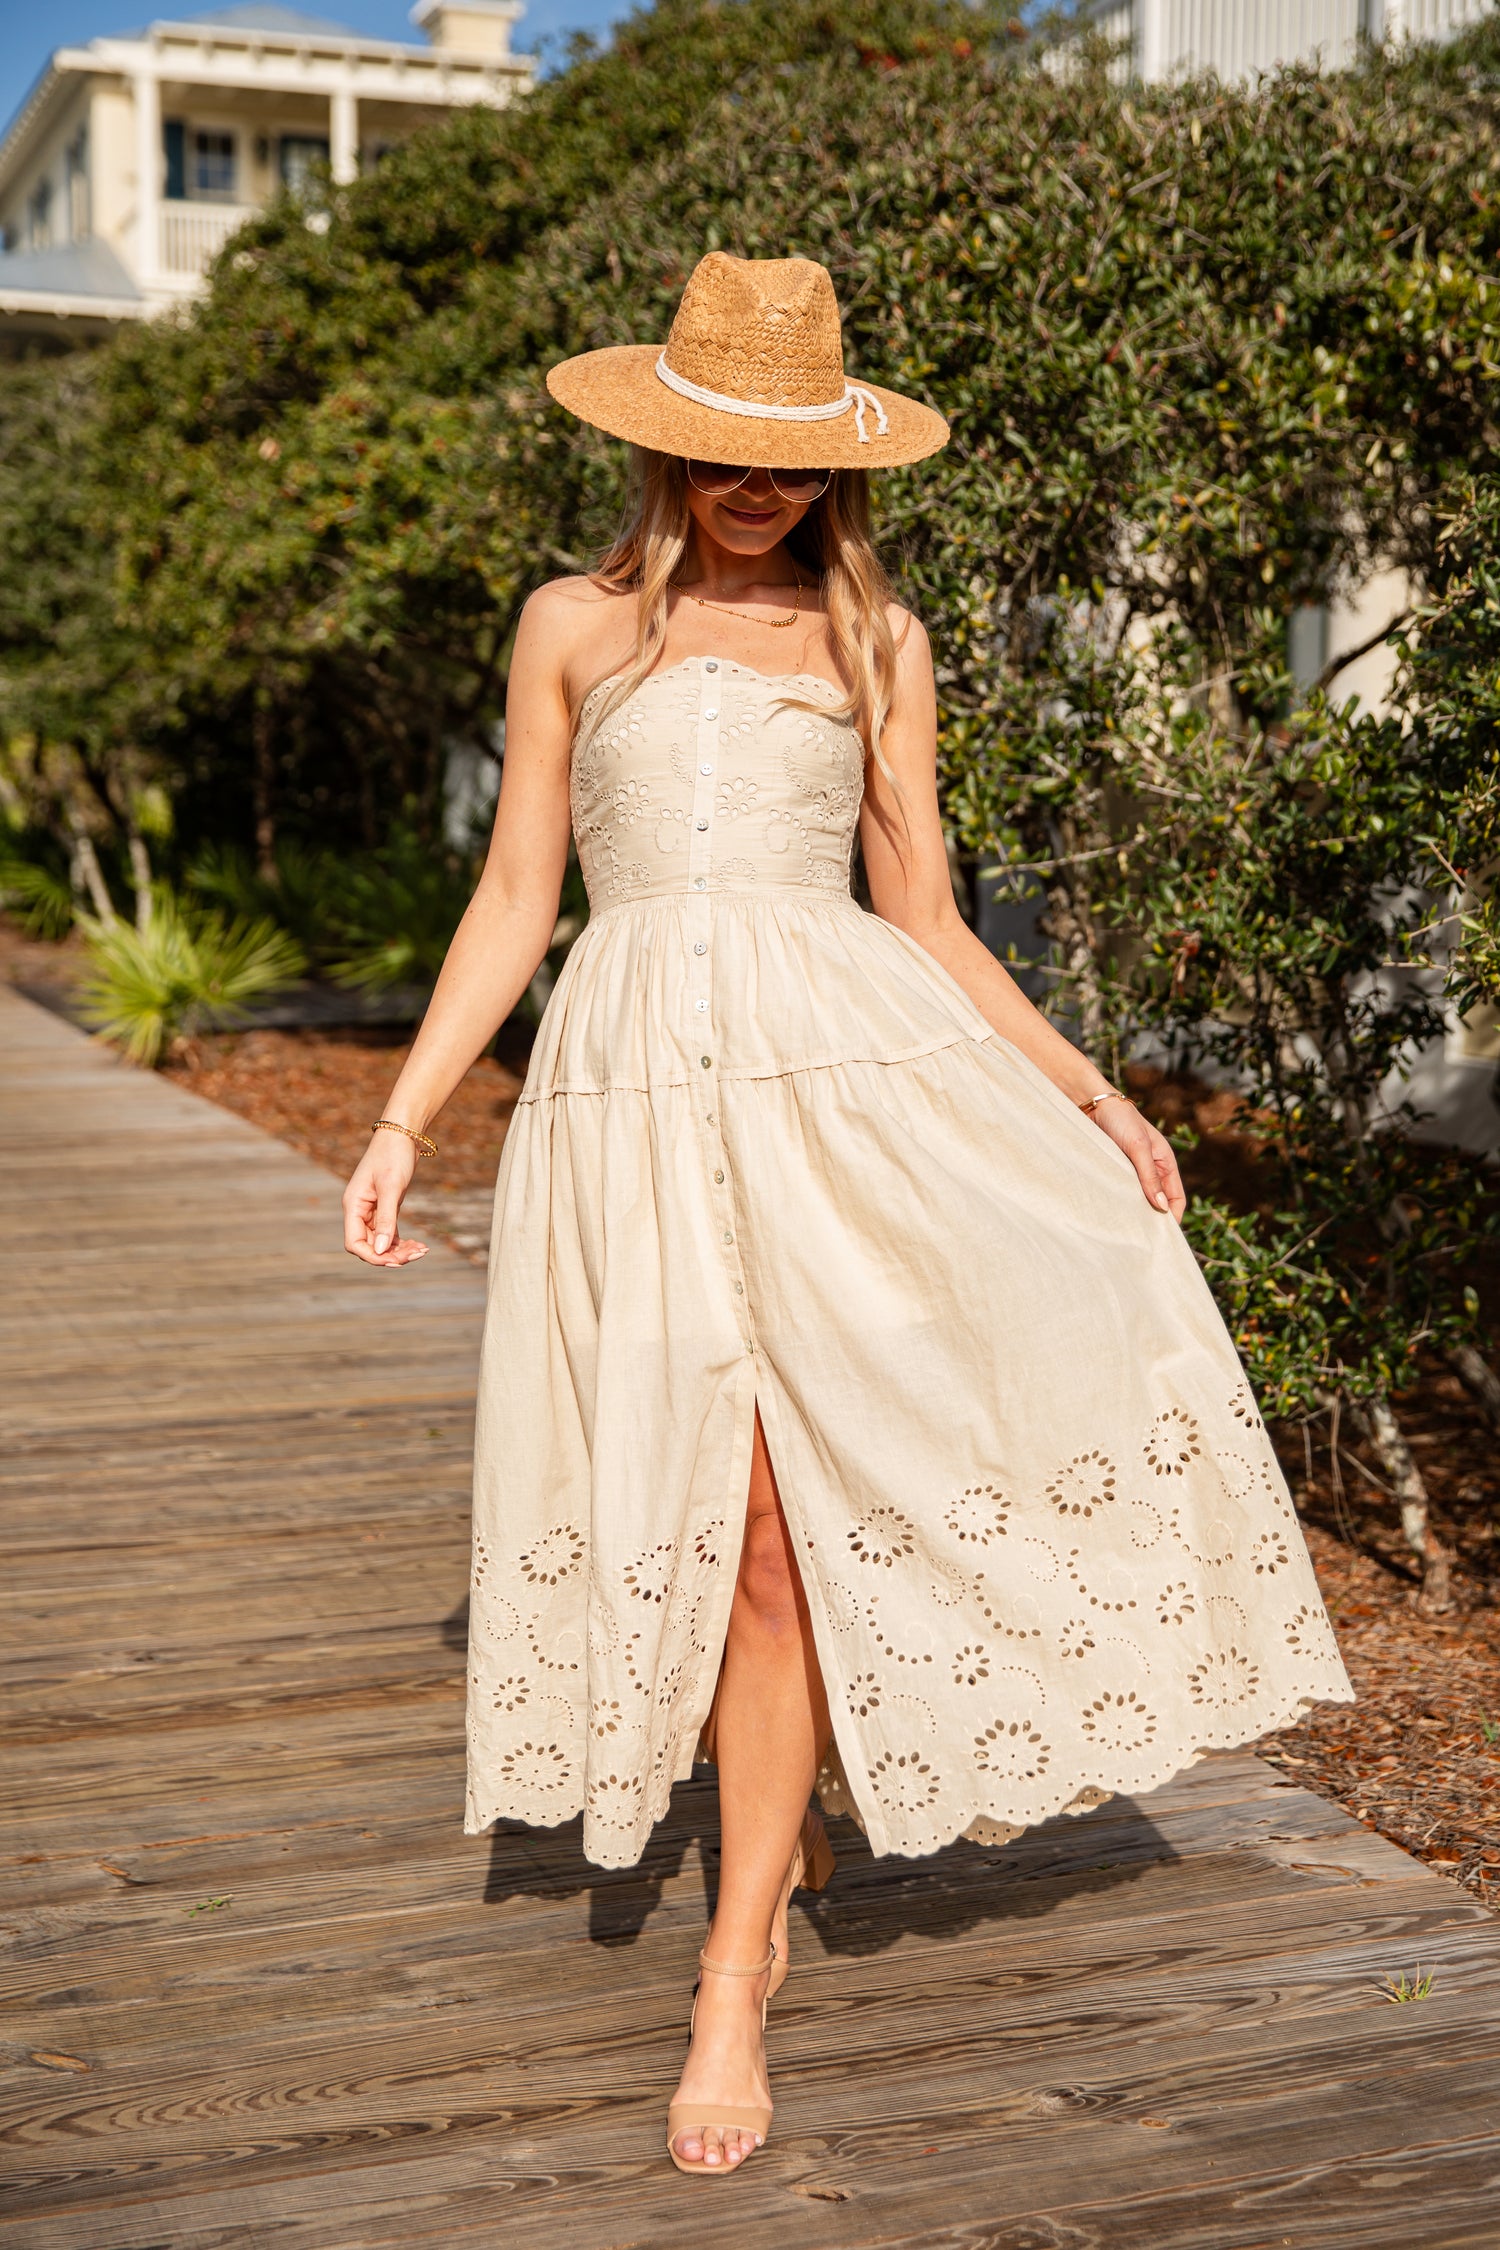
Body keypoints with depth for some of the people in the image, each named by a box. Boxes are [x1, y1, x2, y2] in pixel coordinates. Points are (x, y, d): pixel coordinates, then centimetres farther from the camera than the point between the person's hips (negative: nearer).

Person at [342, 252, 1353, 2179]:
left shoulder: (873, 640, 15)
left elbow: (923, 918, 15)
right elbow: (512, 903, 13)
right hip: (640, 1074, 1)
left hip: (849, 1060, -1)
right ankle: (774, 1835, 30)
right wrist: (402, 1122, 5)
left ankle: (735, 1977, 0)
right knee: (732, 1515, 1)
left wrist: (1081, 1087, 6)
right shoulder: (572, 628, 15)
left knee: (781, 1516, -11)